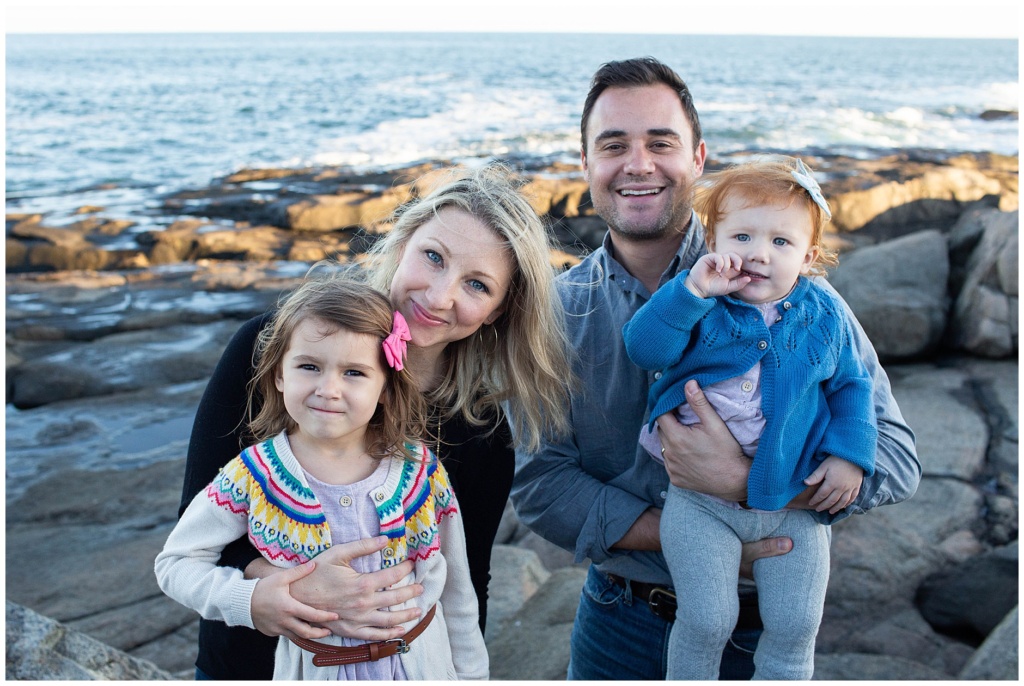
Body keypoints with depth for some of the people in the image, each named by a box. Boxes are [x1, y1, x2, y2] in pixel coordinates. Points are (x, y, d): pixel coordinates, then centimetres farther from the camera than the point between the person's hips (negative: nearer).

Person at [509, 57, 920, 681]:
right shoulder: (557, 312, -7)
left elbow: (895, 455, -15)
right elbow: (540, 486, -11)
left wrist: (741, 481, -30)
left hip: (757, 626, -1)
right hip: (617, 620, 2)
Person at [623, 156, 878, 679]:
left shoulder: (823, 316, 0)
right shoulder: (700, 306, -7)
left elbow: (850, 385, 11)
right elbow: (643, 348, -21)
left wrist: (850, 455, -1)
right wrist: (693, 289, -30)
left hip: (795, 503, 3)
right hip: (700, 502, -2)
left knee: (794, 627, 8)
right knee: (706, 620, -4)